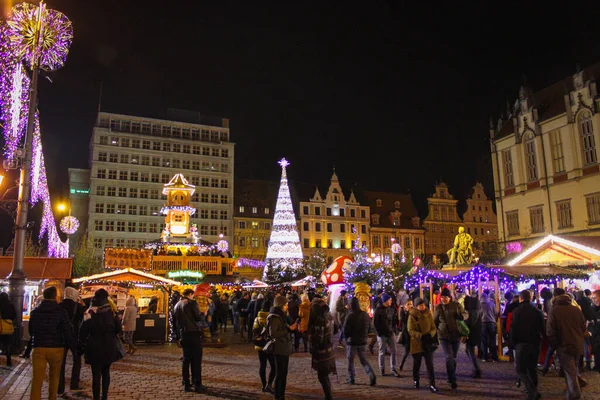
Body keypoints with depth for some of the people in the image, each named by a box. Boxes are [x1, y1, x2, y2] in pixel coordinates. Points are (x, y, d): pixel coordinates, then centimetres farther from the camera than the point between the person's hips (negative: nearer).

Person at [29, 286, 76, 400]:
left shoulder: (35, 311, 3)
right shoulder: (60, 311, -8)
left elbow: (31, 331, 16)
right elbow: (68, 331, -9)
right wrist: (74, 348, -1)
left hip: (39, 348, 2)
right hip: (56, 348, -1)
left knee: (37, 379, -1)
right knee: (54, 376, 17)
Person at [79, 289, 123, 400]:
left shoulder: (90, 313, -7)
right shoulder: (112, 311, -1)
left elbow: (83, 331, -8)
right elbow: (118, 329, 2)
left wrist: (81, 345, 3)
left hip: (95, 347, -3)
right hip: (109, 346, 3)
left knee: (96, 374, 2)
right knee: (106, 371, 18)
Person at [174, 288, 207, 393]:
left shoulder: (177, 305, 13)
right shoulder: (192, 303, -9)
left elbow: (177, 321, 19)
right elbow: (199, 317, -10)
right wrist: (203, 314, 8)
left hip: (183, 333, 7)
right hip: (194, 333, -7)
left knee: (186, 358, 11)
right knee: (196, 359, -4)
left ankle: (186, 384, 14)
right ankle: (197, 384, -4)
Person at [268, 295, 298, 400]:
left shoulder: (281, 315, 11)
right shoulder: (274, 317, -16)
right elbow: (272, 333, -23)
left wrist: (291, 327, 0)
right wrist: (288, 329, -21)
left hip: (284, 348, 9)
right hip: (280, 349, -9)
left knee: (283, 373, 15)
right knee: (279, 374, 0)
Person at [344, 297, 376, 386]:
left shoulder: (350, 316, -18)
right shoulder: (365, 315, -1)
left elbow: (346, 330, -12)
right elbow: (369, 327, 9)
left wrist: (347, 338, 7)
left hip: (352, 341, -5)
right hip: (363, 341, 5)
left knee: (350, 360, 12)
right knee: (363, 359, 14)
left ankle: (351, 379, 16)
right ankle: (372, 376, -4)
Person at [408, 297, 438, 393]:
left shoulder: (428, 314, 1)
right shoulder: (412, 316, -9)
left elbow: (433, 328, 4)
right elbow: (411, 331, -13)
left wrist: (430, 334, -17)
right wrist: (421, 336, -26)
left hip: (428, 343, 1)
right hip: (416, 343, -1)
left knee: (430, 364, -6)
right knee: (416, 363, 13)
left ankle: (432, 384, -3)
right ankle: (416, 381, 35)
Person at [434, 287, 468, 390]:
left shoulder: (456, 305, -2)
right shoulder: (438, 307, 0)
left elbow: (466, 315, 4)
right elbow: (435, 322, 10)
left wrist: (460, 316, -20)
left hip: (456, 335, 1)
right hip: (444, 336, -1)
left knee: (453, 357, 12)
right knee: (449, 357, -13)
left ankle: (451, 378, 28)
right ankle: (452, 380, -5)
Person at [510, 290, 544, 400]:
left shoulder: (517, 311, -7)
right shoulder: (537, 311, 6)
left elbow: (513, 328, -10)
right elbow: (542, 328, 7)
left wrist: (513, 342, -1)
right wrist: (539, 341, 14)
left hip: (522, 344, -5)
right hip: (535, 344, 5)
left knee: (521, 369, 1)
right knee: (532, 368, 17)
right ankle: (534, 391, 20)